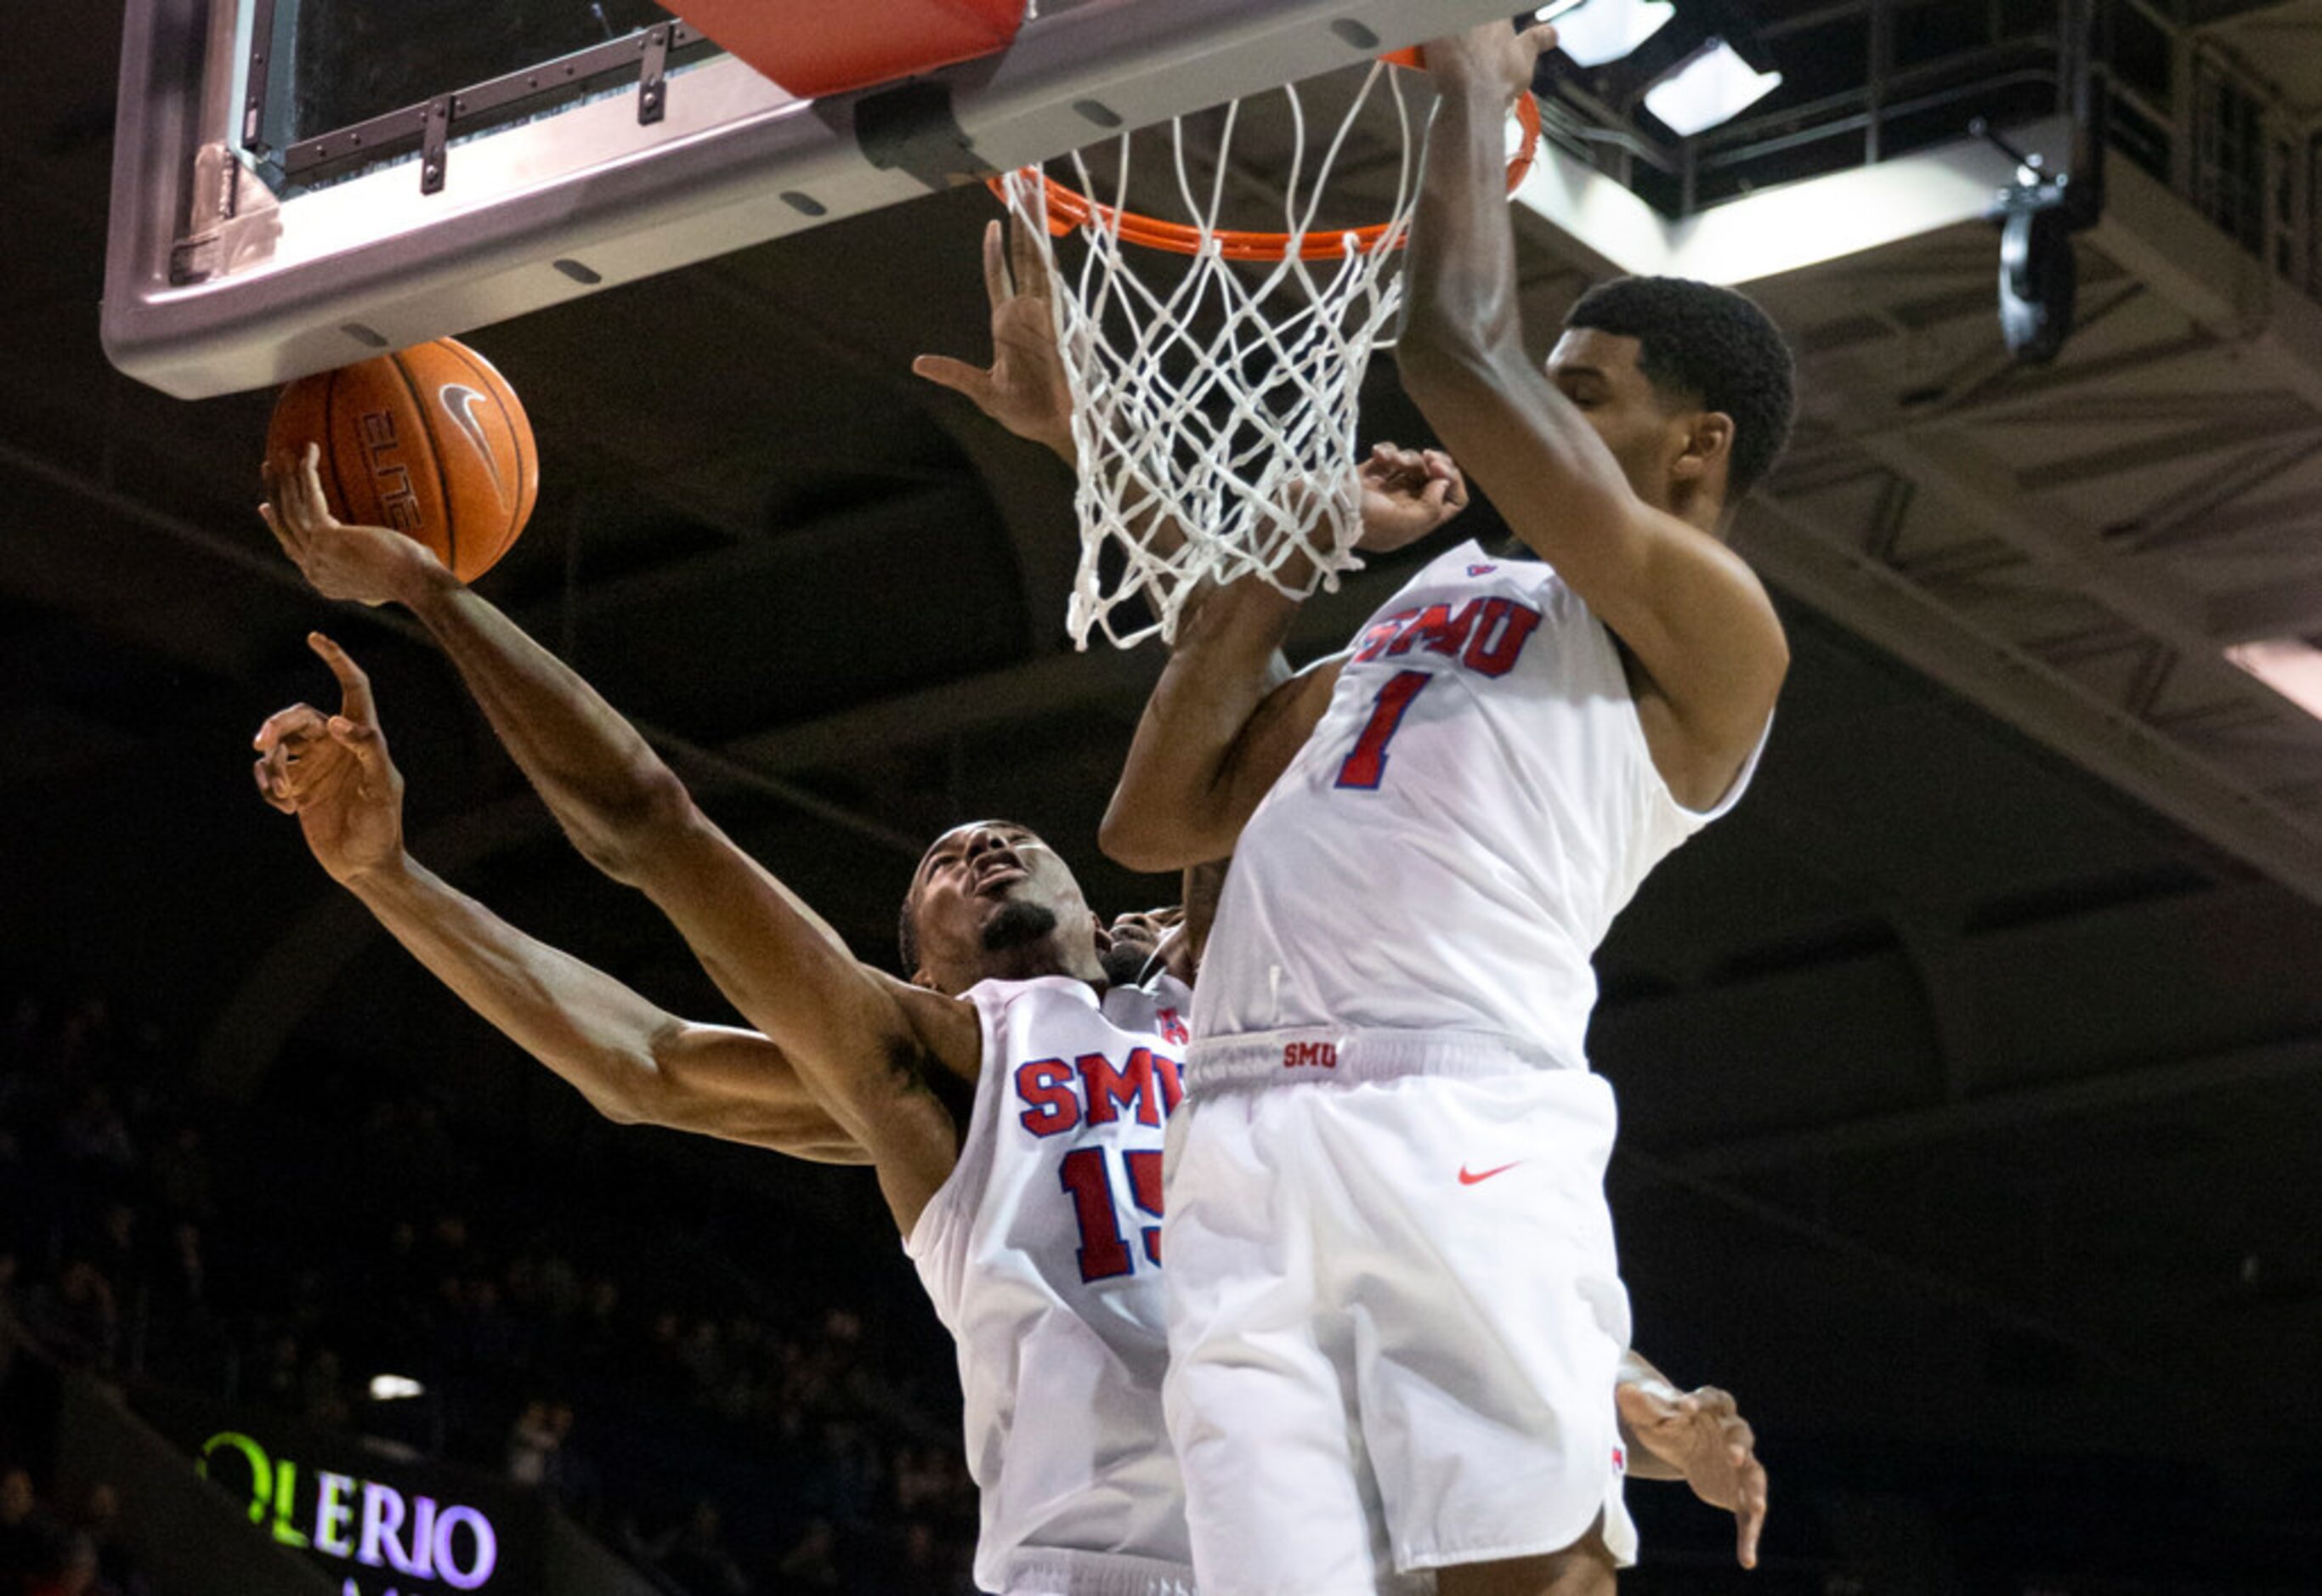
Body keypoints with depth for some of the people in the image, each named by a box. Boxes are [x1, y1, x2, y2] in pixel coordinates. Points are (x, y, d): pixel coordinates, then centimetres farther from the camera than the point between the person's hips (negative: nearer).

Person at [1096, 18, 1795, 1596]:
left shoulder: (1707, 634, 5)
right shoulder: (1437, 593, 30)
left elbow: (1459, 351, -5)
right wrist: (1263, 580, 25)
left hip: (1461, 1135, -6)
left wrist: (1478, 89, 11)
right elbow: (1155, 822, 32)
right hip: (1243, 1152, 6)